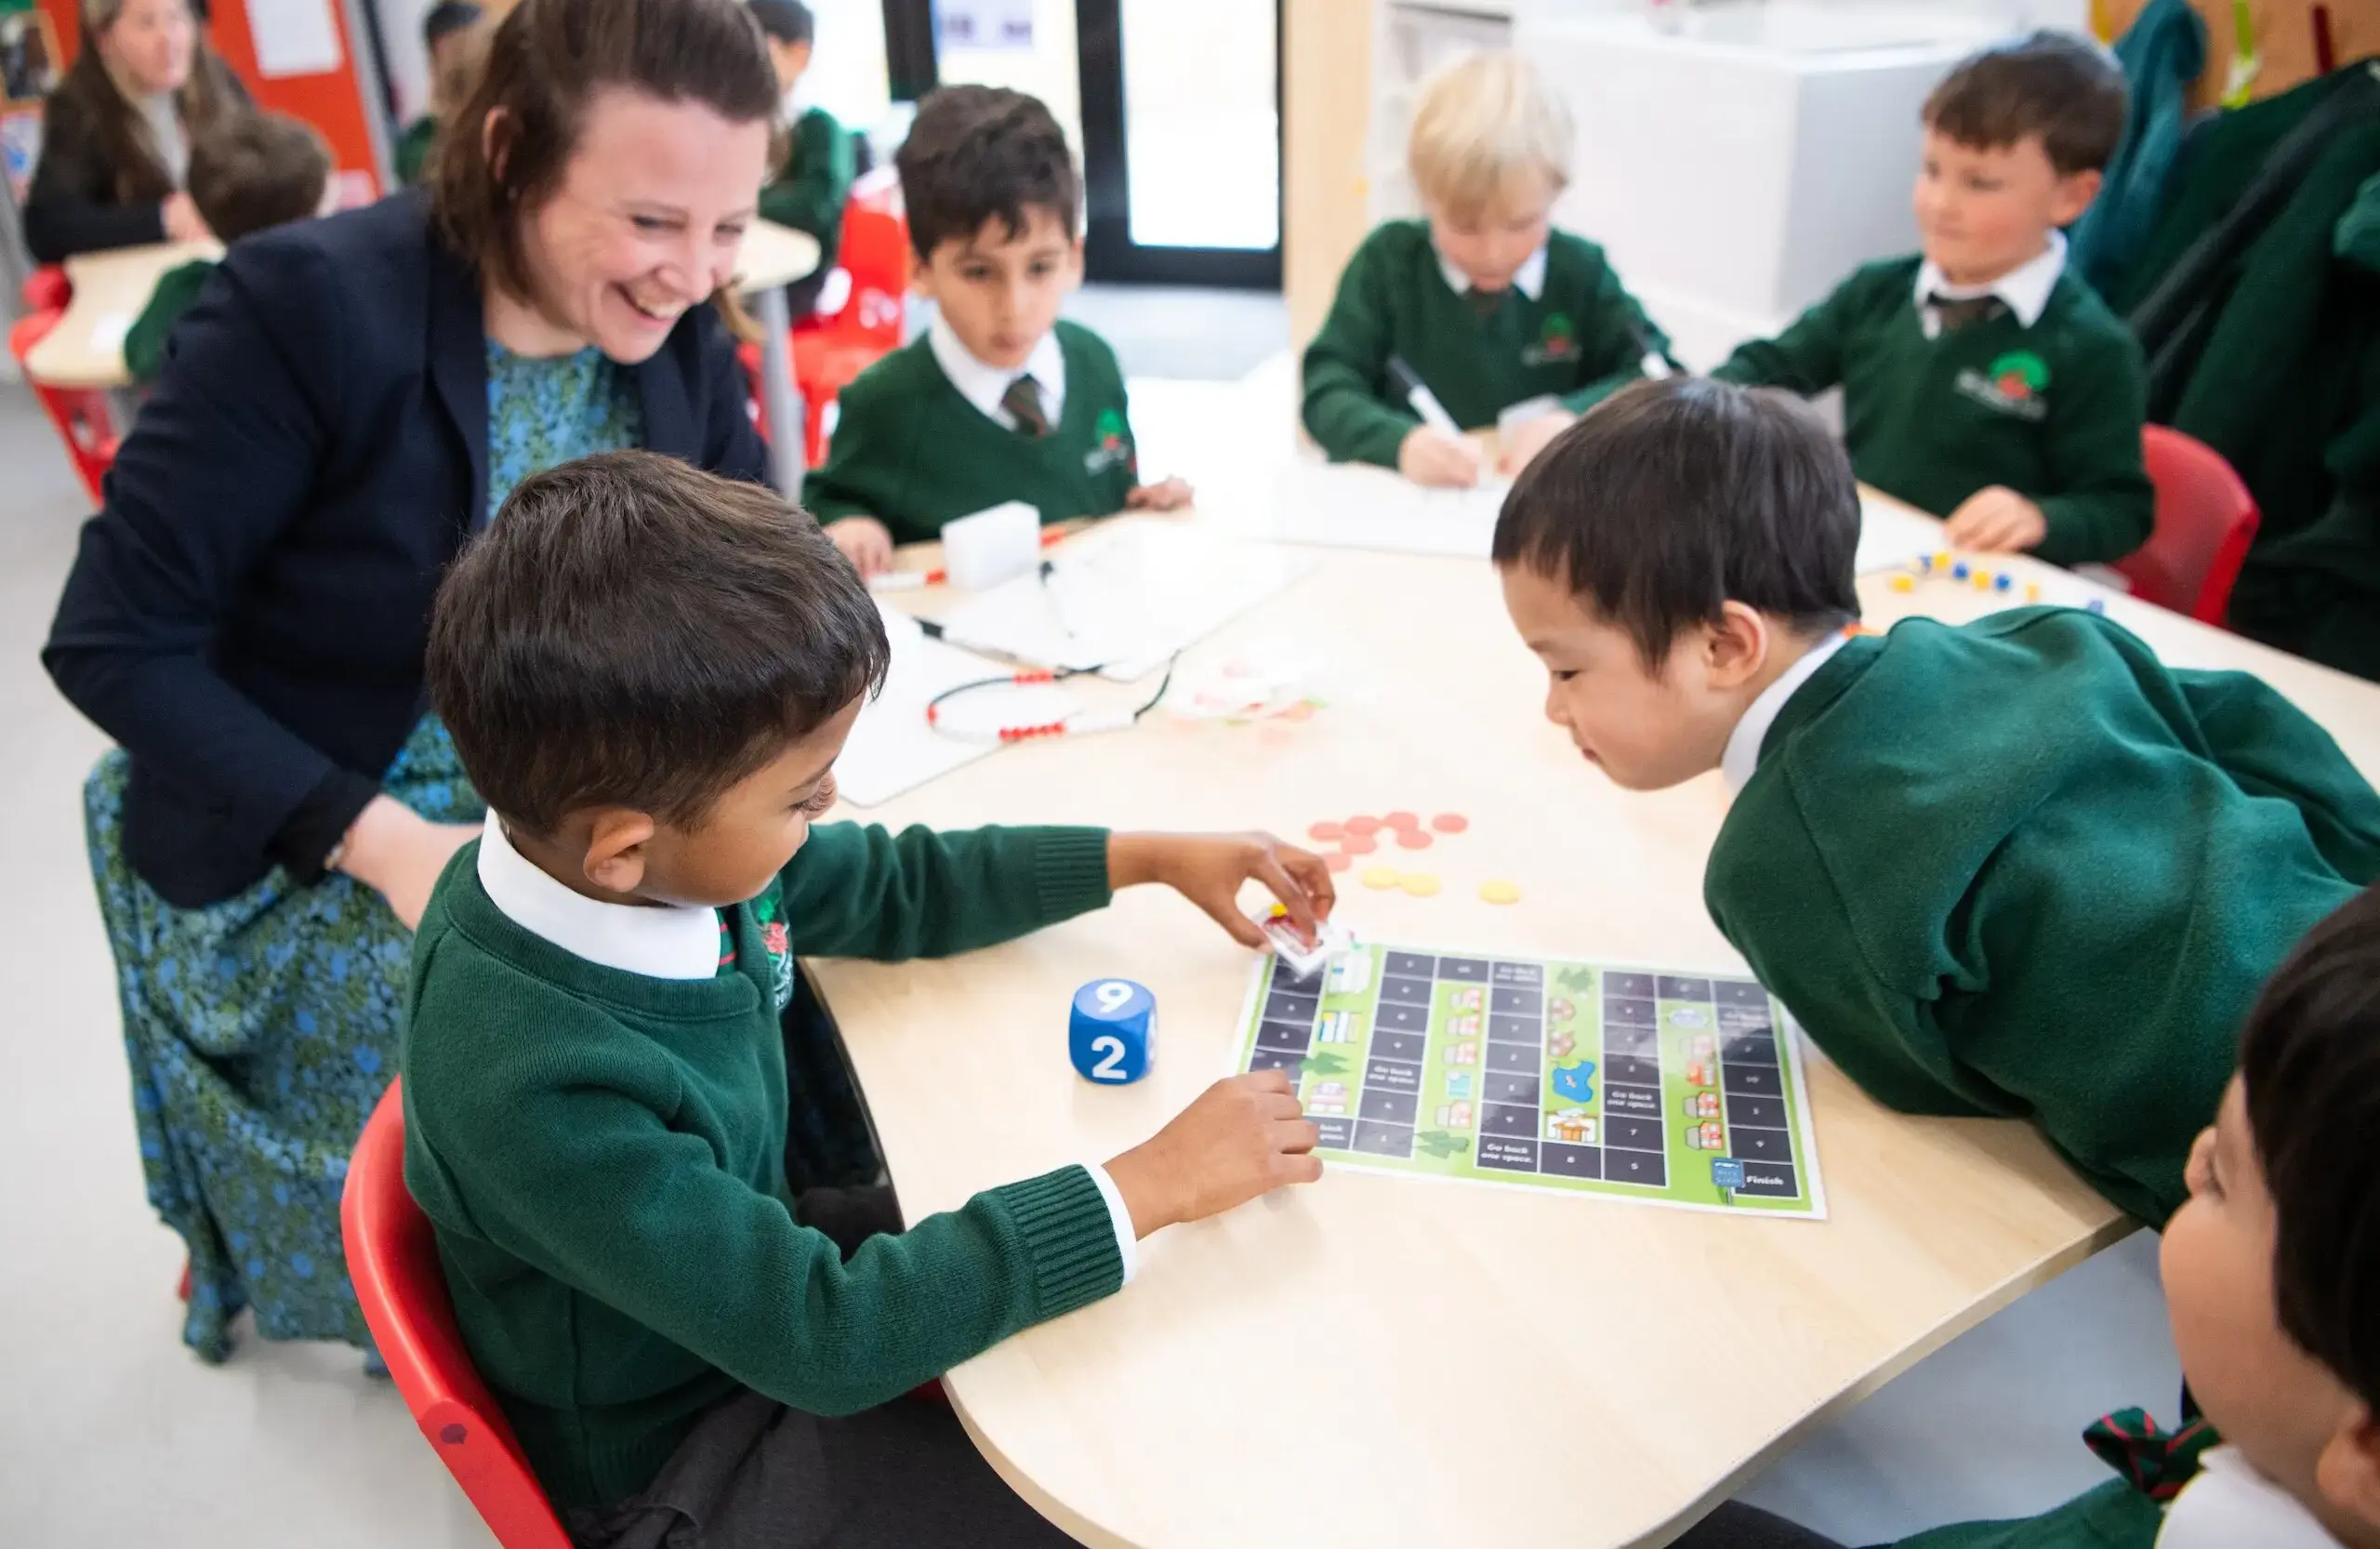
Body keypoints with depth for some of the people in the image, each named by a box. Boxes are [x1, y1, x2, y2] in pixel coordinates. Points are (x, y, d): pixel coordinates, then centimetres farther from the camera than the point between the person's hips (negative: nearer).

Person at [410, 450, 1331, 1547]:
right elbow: (823, 1335, -33)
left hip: (762, 1250, 6)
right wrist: (1151, 1185, -30)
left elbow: (895, 888, 2)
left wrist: (1152, 858, 1)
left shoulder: (669, 849, -17)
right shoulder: (534, 1089, -38)